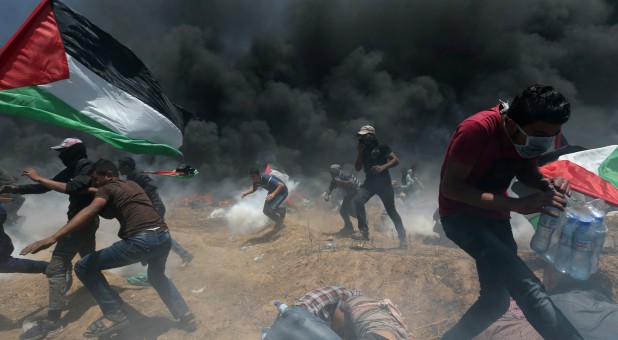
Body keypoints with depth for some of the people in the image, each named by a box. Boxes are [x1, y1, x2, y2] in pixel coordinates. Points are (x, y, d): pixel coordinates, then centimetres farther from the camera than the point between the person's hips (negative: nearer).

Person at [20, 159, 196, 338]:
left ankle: (114, 314, 9)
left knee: (84, 267, 10)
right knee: (157, 276, 36)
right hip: (164, 237, 8)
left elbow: (89, 211, -13)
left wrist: (53, 238, -21)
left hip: (141, 241, -7)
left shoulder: (107, 189, 9)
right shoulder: (133, 185, 27)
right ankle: (185, 314, 27)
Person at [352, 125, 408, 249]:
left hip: (384, 182, -4)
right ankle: (364, 232, -18)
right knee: (358, 201, -22)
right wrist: (360, 153, -4)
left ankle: (402, 237, 19)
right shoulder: (363, 150, 11)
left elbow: (396, 160, -9)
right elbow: (357, 168, 7)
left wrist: (383, 167, -25)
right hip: (369, 182, 4)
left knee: (391, 210, 3)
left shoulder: (381, 147, -2)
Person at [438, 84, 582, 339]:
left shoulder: (531, 134, -6)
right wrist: (518, 205, -34)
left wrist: (546, 183, -14)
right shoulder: (477, 129, -28)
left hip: (495, 216, 8)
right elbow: (450, 187, -29)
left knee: (497, 299, 15)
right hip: (460, 214, -7)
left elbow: (527, 171, 11)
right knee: (526, 286, -30)